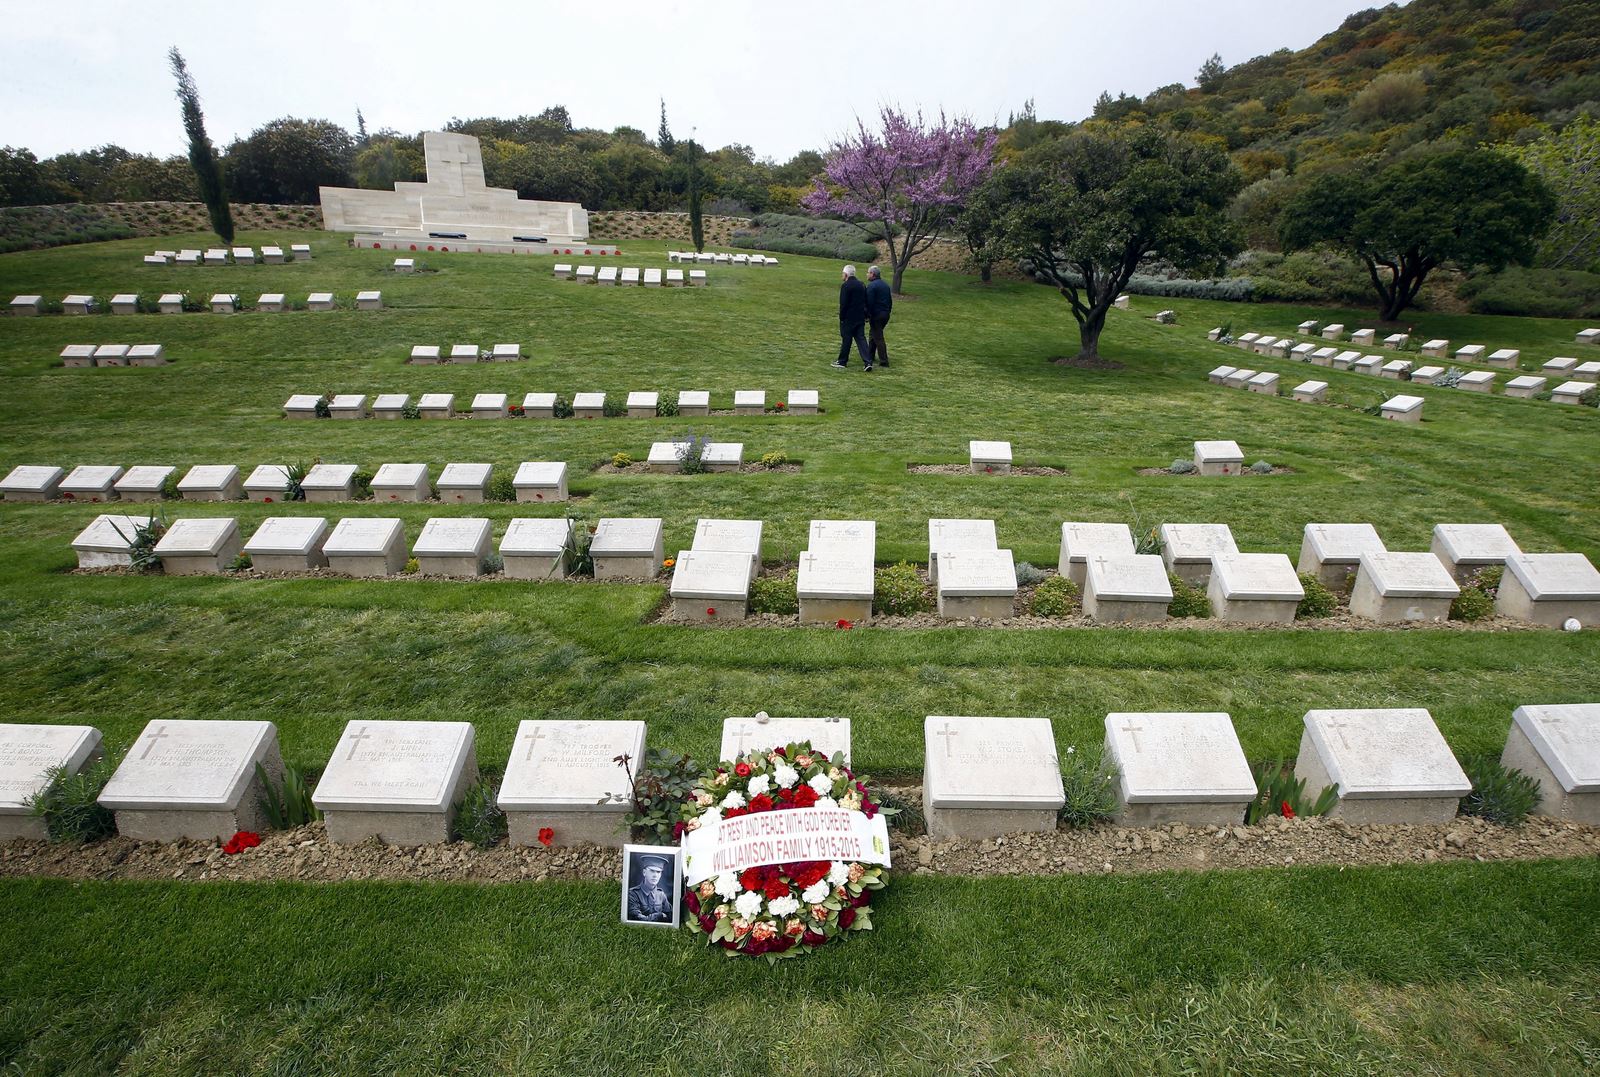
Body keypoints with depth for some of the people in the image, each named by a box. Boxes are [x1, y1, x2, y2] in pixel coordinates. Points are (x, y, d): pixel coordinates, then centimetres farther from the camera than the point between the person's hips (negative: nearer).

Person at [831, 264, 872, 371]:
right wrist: (866, 316, 18)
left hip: (848, 318, -6)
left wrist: (841, 317, -9)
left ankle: (842, 361, 14)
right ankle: (868, 362, -5)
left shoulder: (845, 286, -12)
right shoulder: (862, 285, 10)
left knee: (846, 339, 4)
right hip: (860, 318, 6)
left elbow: (843, 304, -15)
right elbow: (866, 302, 13)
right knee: (861, 339, 5)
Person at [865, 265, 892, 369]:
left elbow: (869, 303, -20)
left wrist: (867, 316, -14)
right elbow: (890, 301, 18)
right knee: (872, 335, 22)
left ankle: (884, 361, -5)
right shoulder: (885, 284, 13)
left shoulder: (871, 286, -15)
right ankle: (871, 356, 30)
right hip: (885, 315, 9)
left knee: (878, 338, -4)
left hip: (876, 316, -9)